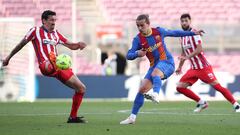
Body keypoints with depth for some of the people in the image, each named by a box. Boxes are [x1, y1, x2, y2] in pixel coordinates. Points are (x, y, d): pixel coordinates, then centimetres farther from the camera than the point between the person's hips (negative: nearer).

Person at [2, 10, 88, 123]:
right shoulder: (36, 31, 6)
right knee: (50, 65, -43)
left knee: (81, 88, 5)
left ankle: (73, 117, 13)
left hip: (59, 66, 5)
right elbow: (21, 44, 15)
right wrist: (8, 57, 19)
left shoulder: (56, 34, 21)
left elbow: (71, 46, 23)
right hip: (46, 66, -5)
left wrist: (79, 45, 0)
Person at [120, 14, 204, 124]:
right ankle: (132, 117, 3)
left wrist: (192, 33, 17)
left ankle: (155, 95, -65)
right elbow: (129, 56, -10)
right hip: (154, 65, 4)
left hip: (167, 62, -4)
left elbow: (174, 33, 12)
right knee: (142, 89, -6)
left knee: (155, 73, -37)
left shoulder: (158, 31, -5)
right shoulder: (138, 39, -5)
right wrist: (137, 54, -33)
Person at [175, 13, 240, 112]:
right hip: (193, 69, 8)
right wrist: (179, 67, 25)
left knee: (217, 86, -12)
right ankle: (201, 103, 10)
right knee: (180, 87, 0)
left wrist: (187, 57, -28)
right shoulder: (182, 35, 13)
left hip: (203, 67, -8)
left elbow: (199, 49, -22)